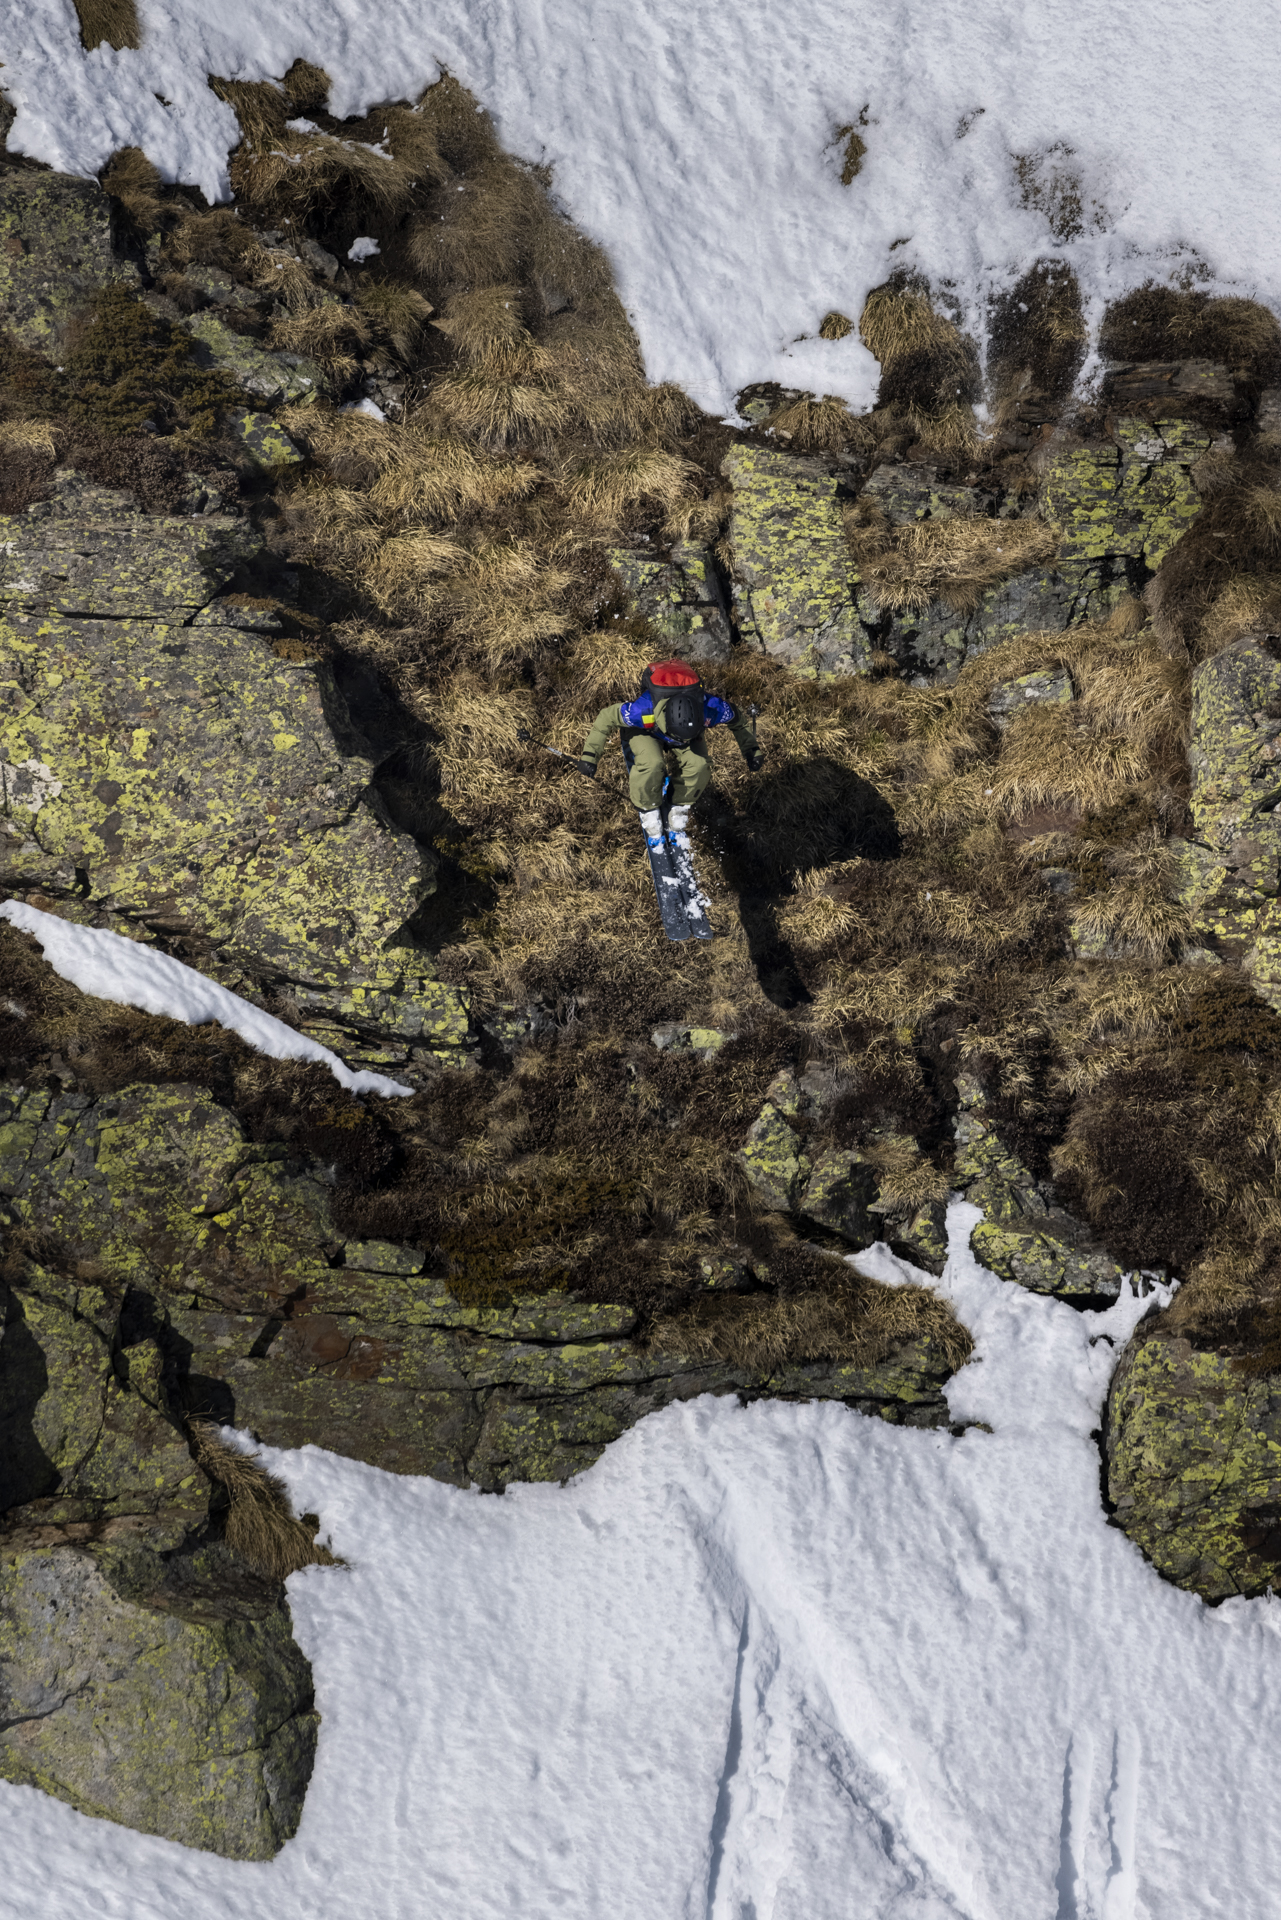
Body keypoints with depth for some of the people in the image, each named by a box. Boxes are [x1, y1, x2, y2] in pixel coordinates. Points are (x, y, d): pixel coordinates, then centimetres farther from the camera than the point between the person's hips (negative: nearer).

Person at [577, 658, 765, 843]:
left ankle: (680, 806, 3)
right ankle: (647, 808, -4)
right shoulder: (642, 711, -45)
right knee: (651, 764, -34)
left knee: (699, 765, -27)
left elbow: (737, 720, -15)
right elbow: (606, 718, -27)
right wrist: (589, 755, -25)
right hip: (647, 731, -2)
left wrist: (751, 749, -12)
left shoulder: (710, 708, -39)